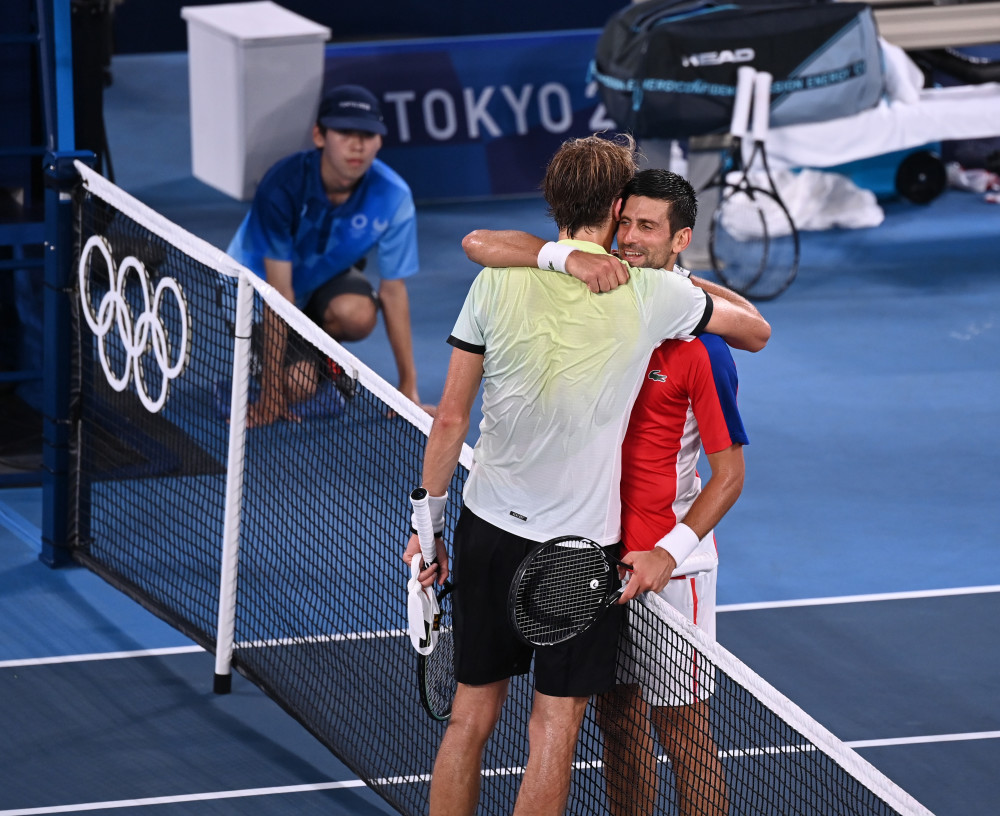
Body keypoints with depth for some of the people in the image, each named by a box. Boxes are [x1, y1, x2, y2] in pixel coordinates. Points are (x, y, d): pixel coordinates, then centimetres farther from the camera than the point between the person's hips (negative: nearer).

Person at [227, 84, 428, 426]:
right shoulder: (282, 187, -33)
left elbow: (393, 289, -15)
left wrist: (408, 389, -14)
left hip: (326, 276, 3)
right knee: (299, 386, -24)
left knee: (358, 314, -33)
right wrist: (271, 394, -30)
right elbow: (279, 290, -31)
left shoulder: (392, 197, -25)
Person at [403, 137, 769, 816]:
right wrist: (691, 283, 22)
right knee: (555, 726, 4)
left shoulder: (498, 280, -4)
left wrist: (430, 520, 9)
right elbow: (756, 332, 9)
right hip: (582, 543, -3)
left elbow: (450, 420, -1)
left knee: (472, 715, 12)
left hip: (488, 530, 3)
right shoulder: (649, 294, -9)